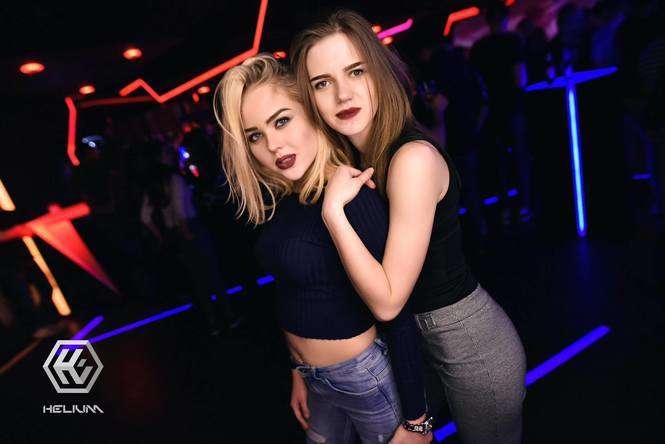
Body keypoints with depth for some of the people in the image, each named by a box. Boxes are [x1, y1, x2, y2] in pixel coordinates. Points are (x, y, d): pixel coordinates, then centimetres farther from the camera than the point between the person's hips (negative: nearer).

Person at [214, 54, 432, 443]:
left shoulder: (351, 198, -26)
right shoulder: (280, 200, -2)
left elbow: (399, 318, -23)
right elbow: (295, 293, 7)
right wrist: (299, 371, 15)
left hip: (365, 377, -7)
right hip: (315, 377, 7)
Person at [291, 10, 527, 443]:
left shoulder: (414, 157, -28)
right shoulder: (359, 159, -2)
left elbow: (387, 300, -27)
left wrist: (333, 209, -30)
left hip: (471, 343, -7)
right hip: (422, 338, 7)